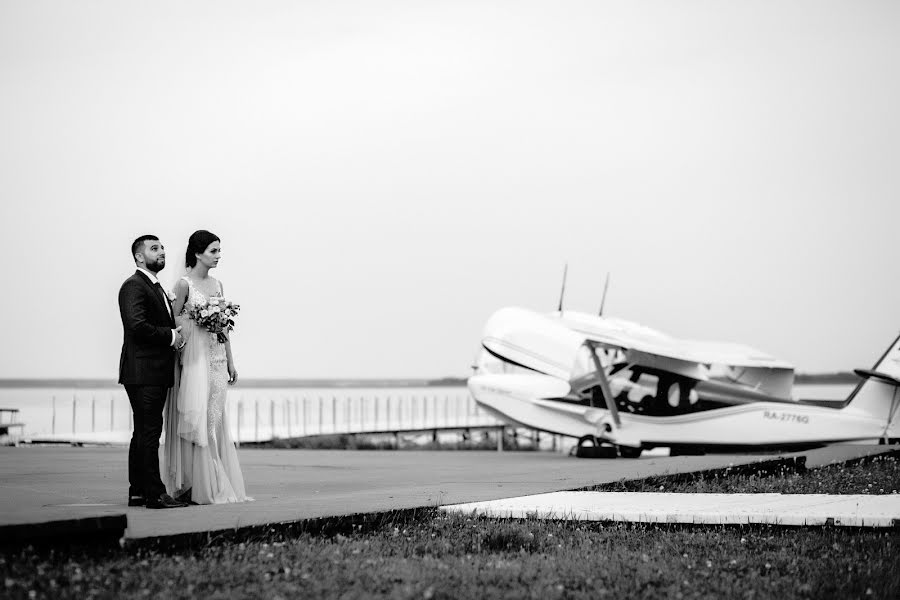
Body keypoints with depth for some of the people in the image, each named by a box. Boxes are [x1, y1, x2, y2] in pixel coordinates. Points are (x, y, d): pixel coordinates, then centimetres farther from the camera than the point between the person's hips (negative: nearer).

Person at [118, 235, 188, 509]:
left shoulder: (157, 288, 22)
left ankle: (138, 491, 16)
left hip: (157, 373, 10)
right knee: (149, 432, -10)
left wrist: (176, 334, 5)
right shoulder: (134, 286, -10)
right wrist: (170, 336, -13)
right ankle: (154, 493, -11)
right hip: (142, 371, -10)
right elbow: (137, 326, -22)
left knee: (145, 433, 12)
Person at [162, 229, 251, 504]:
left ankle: (217, 485, 11)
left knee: (215, 419, 7)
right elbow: (174, 319, -5)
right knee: (196, 418, -7)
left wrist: (231, 362, 14)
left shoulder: (217, 284, 12)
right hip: (193, 355, -6)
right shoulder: (184, 284, -6)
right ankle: (193, 487, -3)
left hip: (216, 358, 6)